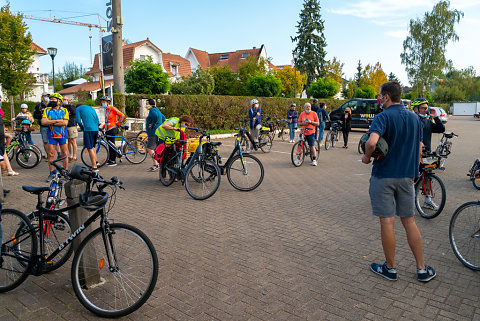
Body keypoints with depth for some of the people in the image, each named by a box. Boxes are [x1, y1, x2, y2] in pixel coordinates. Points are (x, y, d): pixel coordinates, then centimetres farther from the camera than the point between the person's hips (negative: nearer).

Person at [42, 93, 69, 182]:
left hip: (63, 135, -1)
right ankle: (51, 173, 11)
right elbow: (43, 122, -7)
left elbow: (65, 123, -13)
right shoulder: (47, 110, 5)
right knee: (51, 154, 1)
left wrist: (51, 123, -10)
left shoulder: (64, 110, 1)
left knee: (64, 154, 4)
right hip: (52, 135, 1)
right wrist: (57, 121, -12)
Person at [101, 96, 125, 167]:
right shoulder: (106, 110, 18)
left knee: (112, 145, -7)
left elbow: (122, 115, -14)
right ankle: (110, 160, 17)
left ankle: (113, 161, -3)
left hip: (112, 129, -9)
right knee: (109, 145, 11)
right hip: (107, 130, 9)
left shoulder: (112, 109, -9)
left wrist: (117, 123, -11)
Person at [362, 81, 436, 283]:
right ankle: (422, 269, 19)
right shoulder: (415, 118, 9)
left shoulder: (383, 117, -12)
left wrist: (367, 157, -11)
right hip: (407, 176, 6)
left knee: (387, 222, 3)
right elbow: (419, 149, 13)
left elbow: (372, 142, -30)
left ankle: (390, 268, 16)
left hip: (383, 176, -6)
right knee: (409, 221, 14)